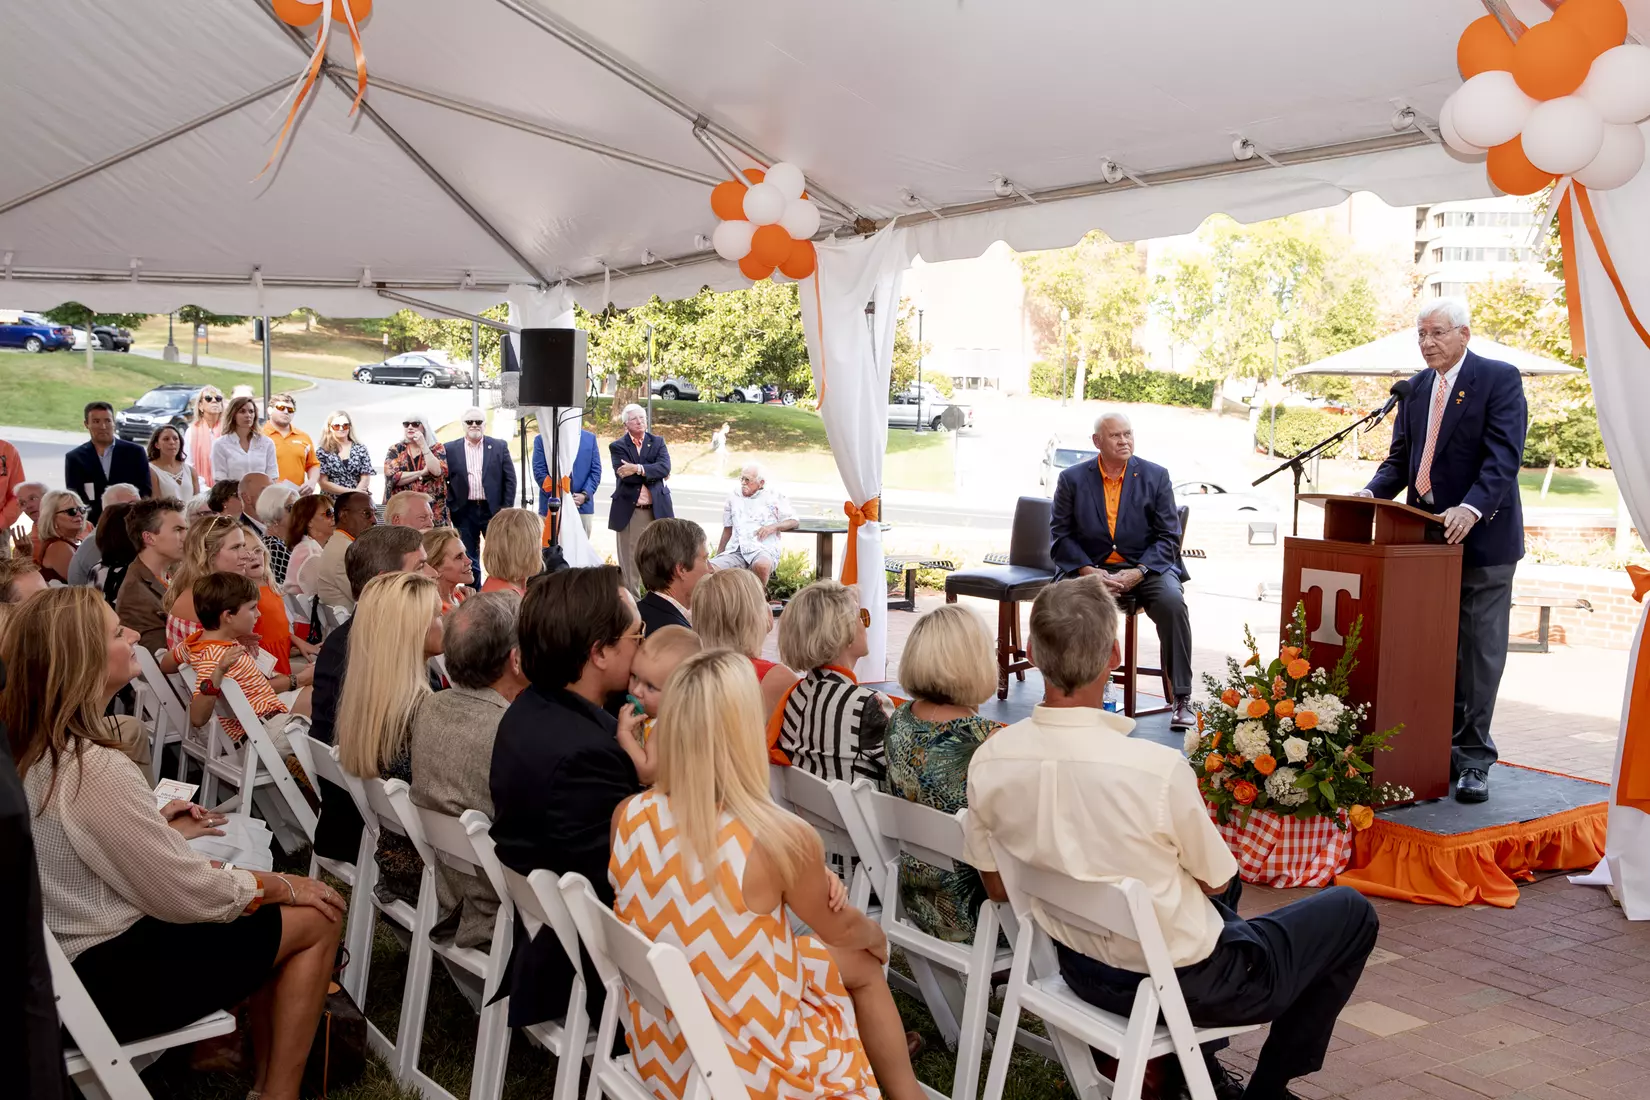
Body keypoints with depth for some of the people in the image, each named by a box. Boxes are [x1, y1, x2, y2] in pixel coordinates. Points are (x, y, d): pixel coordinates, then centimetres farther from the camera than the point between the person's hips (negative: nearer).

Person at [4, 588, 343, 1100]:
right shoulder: (96, 771, -28)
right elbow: (186, 895, -21)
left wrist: (155, 828, 7)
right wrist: (281, 885, -6)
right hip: (108, 980, -9)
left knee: (262, 912, 20)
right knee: (318, 917, 0)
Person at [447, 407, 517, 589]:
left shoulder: (500, 446, 3)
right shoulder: (451, 449, 3)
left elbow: (510, 479, 2)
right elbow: (443, 480, 6)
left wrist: (506, 509, -4)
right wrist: (449, 507, -2)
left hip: (493, 510, 0)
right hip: (464, 512, 1)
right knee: (469, 559, 7)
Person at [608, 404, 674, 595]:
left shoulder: (658, 442, 10)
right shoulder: (617, 447, 2)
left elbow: (665, 467, -9)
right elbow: (625, 475, -14)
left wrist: (638, 469, -20)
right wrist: (653, 474, -10)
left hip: (657, 509, 2)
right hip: (629, 511, -2)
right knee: (629, 560, 2)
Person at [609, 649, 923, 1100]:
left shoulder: (628, 817, -12)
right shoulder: (782, 839, -27)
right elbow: (841, 929, -4)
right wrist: (878, 935, 17)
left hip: (660, 1056, 5)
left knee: (852, 965, 24)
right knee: (861, 963, 23)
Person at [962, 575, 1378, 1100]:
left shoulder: (987, 762, -16)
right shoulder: (1157, 768, -30)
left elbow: (997, 887, -1)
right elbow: (1216, 880, -12)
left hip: (1083, 973, 6)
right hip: (1188, 987, -6)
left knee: (1224, 885, 34)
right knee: (1351, 911, 17)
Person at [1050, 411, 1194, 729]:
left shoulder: (1156, 476, 4)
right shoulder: (1072, 479, 5)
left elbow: (1168, 536, 0)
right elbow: (1061, 534, 2)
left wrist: (1137, 573, -16)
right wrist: (1087, 571, -15)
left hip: (1145, 568, 0)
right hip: (1090, 568, 0)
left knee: (1172, 602, -30)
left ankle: (1182, 699, -20)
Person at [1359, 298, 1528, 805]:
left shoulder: (1499, 378, -7)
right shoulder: (1417, 387, 13)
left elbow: (1503, 456, -17)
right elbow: (1401, 457, 12)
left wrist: (1472, 508, -32)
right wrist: (1373, 492, -8)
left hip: (1481, 535, -6)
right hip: (1428, 536, 6)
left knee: (1478, 652, 0)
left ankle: (1474, 760, 7)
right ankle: (1442, 749, 19)